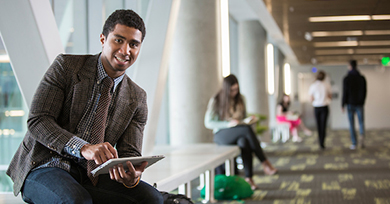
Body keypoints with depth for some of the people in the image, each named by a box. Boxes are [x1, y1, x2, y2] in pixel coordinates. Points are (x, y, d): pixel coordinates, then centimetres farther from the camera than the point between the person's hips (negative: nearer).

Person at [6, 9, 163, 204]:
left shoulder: (137, 98, 7)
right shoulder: (66, 66, -4)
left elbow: (129, 153, 2)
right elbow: (37, 121, -13)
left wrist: (132, 176, -25)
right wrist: (83, 148, -31)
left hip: (92, 177, 5)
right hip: (45, 167, -4)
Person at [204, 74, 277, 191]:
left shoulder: (240, 99, 11)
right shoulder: (215, 101, -5)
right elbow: (208, 123, -10)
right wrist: (228, 124, -22)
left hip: (239, 135, 4)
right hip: (221, 135, -4)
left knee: (244, 142, -37)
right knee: (247, 129, -34)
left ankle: (248, 178, -38)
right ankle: (264, 163, -32)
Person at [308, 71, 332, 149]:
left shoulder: (312, 86, -5)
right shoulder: (327, 85, -4)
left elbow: (311, 99, -5)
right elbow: (330, 97, 6)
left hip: (316, 107, 1)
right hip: (324, 107, -1)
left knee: (318, 125, 15)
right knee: (323, 125, -1)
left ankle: (320, 142, 22)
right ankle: (322, 143, -9)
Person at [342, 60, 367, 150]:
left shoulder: (346, 78, -8)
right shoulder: (362, 78, 1)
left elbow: (345, 92, -11)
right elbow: (365, 91, 5)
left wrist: (343, 105, -3)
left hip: (350, 104, -2)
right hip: (359, 104, 2)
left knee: (351, 124, 6)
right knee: (361, 122, 10)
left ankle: (354, 144, 5)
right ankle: (362, 135, -20)